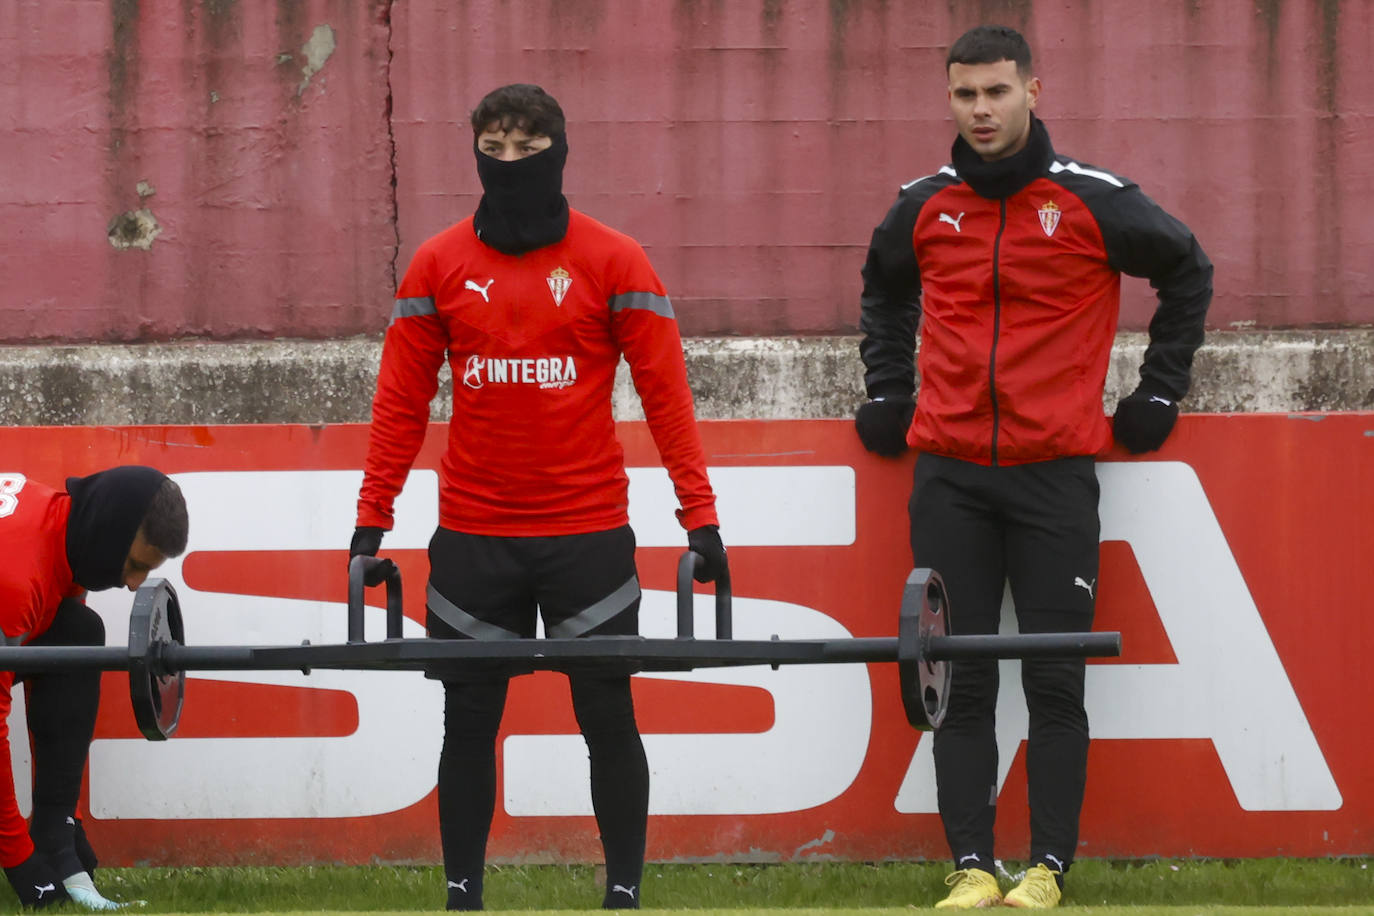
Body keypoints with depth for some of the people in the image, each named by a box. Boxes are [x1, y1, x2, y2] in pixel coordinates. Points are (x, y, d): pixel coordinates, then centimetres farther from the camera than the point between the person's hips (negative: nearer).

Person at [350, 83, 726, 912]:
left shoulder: (613, 261, -1)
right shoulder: (439, 265, 4)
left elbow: (665, 392, -2)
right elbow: (402, 401, 6)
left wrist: (699, 511, -8)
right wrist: (373, 517, 2)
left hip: (588, 532, -2)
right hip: (473, 537, 2)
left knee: (608, 717, 2)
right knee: (469, 722, 6)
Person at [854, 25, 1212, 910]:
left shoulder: (1094, 203, -2)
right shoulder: (922, 210, 7)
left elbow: (1188, 271, 13)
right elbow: (885, 291, 29)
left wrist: (1159, 392, 10)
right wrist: (888, 392, 20)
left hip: (1055, 471, -2)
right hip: (948, 473, 2)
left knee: (1055, 680, -3)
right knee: (962, 681, 0)